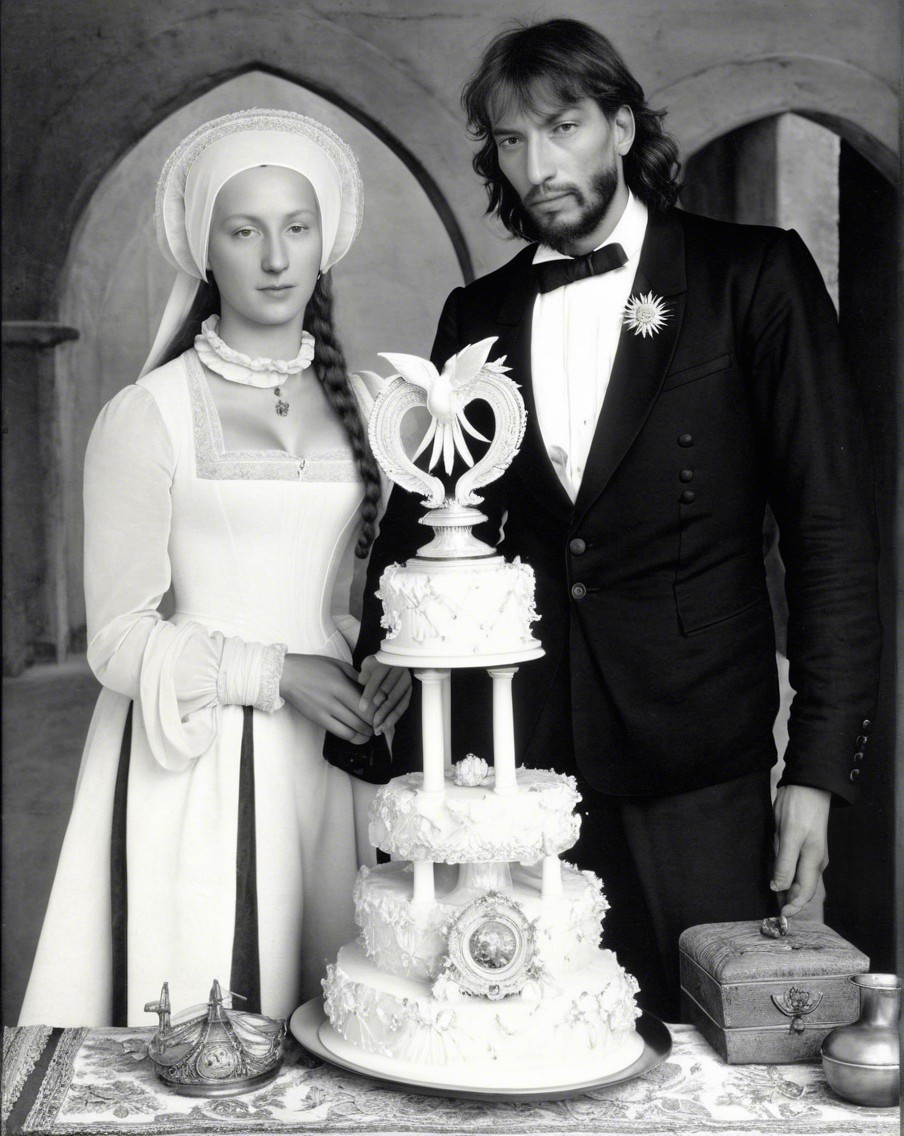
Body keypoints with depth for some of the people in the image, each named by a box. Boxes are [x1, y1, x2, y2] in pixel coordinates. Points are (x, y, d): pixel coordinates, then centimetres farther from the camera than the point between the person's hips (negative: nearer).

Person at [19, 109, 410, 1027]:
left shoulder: (364, 407, 9)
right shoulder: (146, 416, -4)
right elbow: (119, 639, -5)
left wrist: (388, 657, -3)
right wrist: (275, 673, -15)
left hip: (331, 754, 4)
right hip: (194, 765, -3)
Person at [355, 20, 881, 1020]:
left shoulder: (753, 278, 0)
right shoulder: (476, 316, 10)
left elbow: (831, 528, -3)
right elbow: (421, 528, 12)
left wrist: (818, 768, -8)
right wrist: (395, 747, 1)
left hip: (697, 773, -2)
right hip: (513, 756, 3)